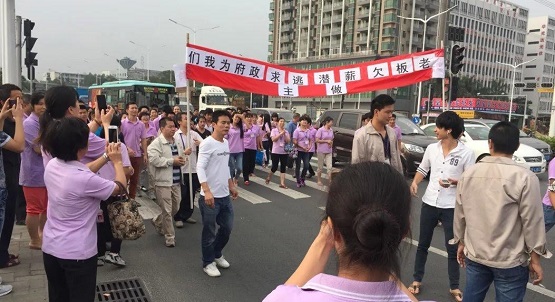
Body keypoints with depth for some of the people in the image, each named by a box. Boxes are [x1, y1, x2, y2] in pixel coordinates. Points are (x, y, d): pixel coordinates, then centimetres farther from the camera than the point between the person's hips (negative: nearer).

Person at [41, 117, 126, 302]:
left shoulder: (51, 166, -6)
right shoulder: (85, 179, -28)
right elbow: (120, 188, -12)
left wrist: (106, 157, 12)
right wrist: (117, 161, 2)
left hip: (50, 248, 7)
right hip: (77, 253, -7)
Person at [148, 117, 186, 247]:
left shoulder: (177, 143, 13)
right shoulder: (156, 143, -11)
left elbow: (182, 156, 25)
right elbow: (154, 160, -24)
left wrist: (181, 161, -1)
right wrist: (173, 161, -18)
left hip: (176, 181, 7)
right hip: (163, 182, -7)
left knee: (175, 208, 17)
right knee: (167, 211, 0)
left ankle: (157, 222, 43)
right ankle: (170, 237, 13)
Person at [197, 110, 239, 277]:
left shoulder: (226, 143, 10)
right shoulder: (207, 143, -16)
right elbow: (200, 168, -23)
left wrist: (231, 186, 23)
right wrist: (207, 191, -31)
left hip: (225, 195, 8)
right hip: (210, 197, -8)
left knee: (227, 227, 19)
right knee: (209, 232, 7)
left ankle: (217, 254, 41)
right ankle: (208, 263, 25)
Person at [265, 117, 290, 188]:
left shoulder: (286, 132, 8)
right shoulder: (274, 130, -2)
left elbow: (288, 141, -1)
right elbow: (273, 139, -15)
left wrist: (284, 134, -11)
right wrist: (280, 134, -16)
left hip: (284, 152, 3)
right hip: (276, 151, -3)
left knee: (283, 168, 1)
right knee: (274, 167, -1)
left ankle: (282, 183, 4)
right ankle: (268, 178, 27)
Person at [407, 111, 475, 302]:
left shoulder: (466, 153, -10)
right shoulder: (431, 149, 2)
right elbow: (422, 169, 12)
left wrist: (454, 181, -25)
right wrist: (415, 182, -6)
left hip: (452, 207, -3)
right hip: (429, 204, 4)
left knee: (453, 248, 8)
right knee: (423, 244, 14)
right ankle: (417, 280, 30)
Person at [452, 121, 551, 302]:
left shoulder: (468, 174, -1)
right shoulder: (525, 178, -14)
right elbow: (532, 221, -11)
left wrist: (460, 242, 19)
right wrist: (535, 259, -1)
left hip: (475, 255, 4)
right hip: (510, 261, -4)